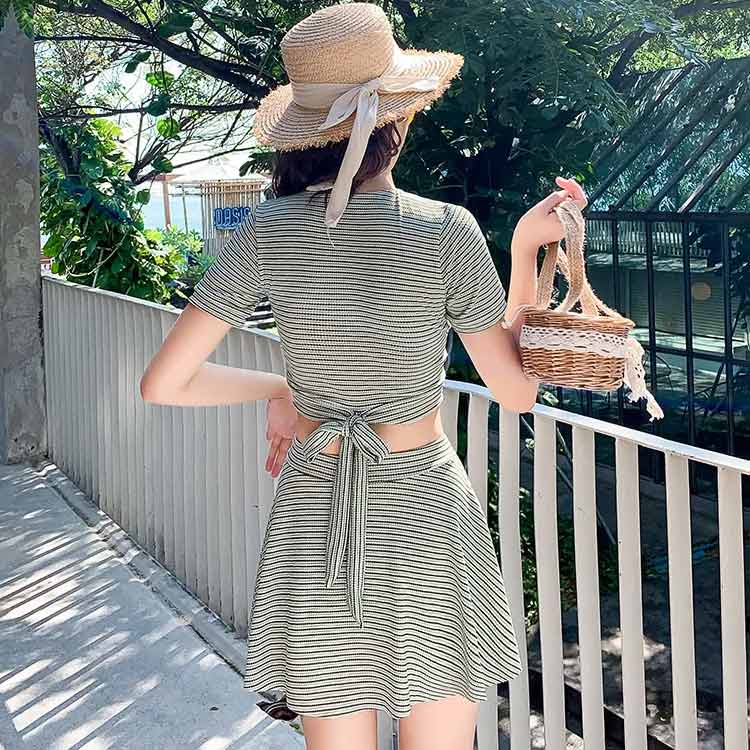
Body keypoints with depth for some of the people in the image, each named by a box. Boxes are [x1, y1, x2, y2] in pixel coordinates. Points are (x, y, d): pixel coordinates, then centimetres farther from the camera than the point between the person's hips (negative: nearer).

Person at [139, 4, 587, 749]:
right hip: (423, 517, -2)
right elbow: (516, 391, -4)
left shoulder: (268, 234, -8)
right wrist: (526, 250, 0)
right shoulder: (447, 233, -14)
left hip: (313, 514, 2)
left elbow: (163, 383, -7)